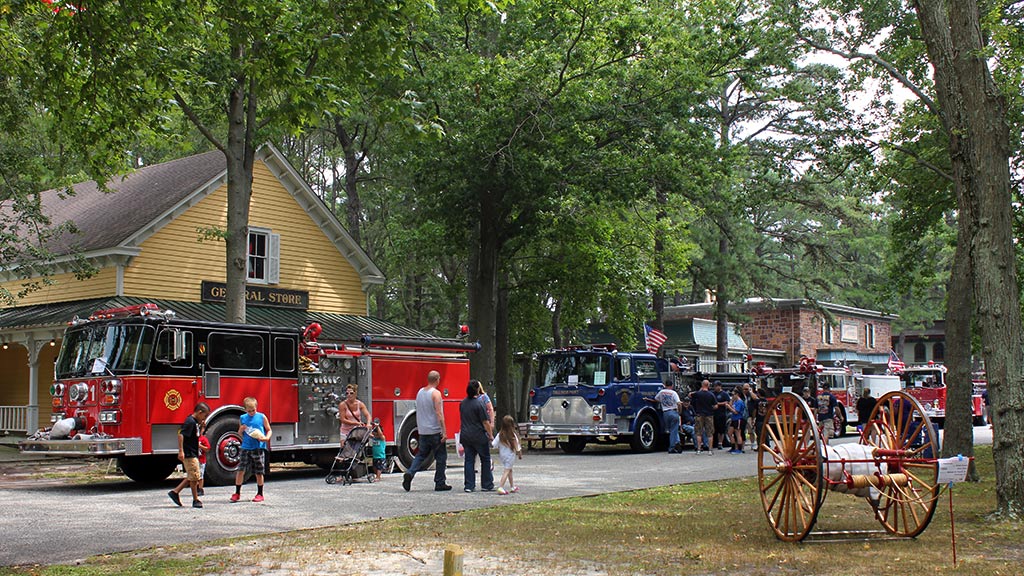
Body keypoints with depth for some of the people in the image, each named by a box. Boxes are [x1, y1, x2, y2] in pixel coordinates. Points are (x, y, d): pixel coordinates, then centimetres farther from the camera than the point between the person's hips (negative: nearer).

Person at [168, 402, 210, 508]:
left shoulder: (195, 421, 12)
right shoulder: (190, 422, -18)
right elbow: (181, 435, -27)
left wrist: (201, 424, 13)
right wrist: (181, 451, -30)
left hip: (193, 454, 10)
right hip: (189, 454, -10)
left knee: (191, 477, 15)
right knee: (194, 477, -3)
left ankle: (175, 492, 19)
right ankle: (196, 500, 5)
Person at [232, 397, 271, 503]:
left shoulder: (262, 417, 0)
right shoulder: (242, 418, 7)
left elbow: (269, 430, 8)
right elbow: (240, 434, 17)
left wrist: (266, 438, -12)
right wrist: (241, 430, -6)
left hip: (258, 448, -2)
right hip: (246, 448, 2)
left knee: (259, 472, 4)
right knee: (240, 470, -3)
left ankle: (260, 494, 16)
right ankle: (237, 493, 9)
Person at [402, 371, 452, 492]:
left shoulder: (420, 392, 10)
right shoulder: (436, 393, -13)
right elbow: (439, 413, -18)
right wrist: (444, 431, -17)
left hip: (422, 431, 7)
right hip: (435, 431, -7)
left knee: (421, 455, 14)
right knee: (441, 457, 3)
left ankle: (410, 473, -7)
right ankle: (440, 483, 6)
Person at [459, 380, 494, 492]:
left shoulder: (462, 403, 5)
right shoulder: (479, 404, -16)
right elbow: (485, 422, -14)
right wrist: (490, 435, -5)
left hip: (465, 435, 6)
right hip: (479, 436, -5)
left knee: (469, 460, 8)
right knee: (485, 460, 8)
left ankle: (469, 485, 4)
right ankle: (487, 485, 11)